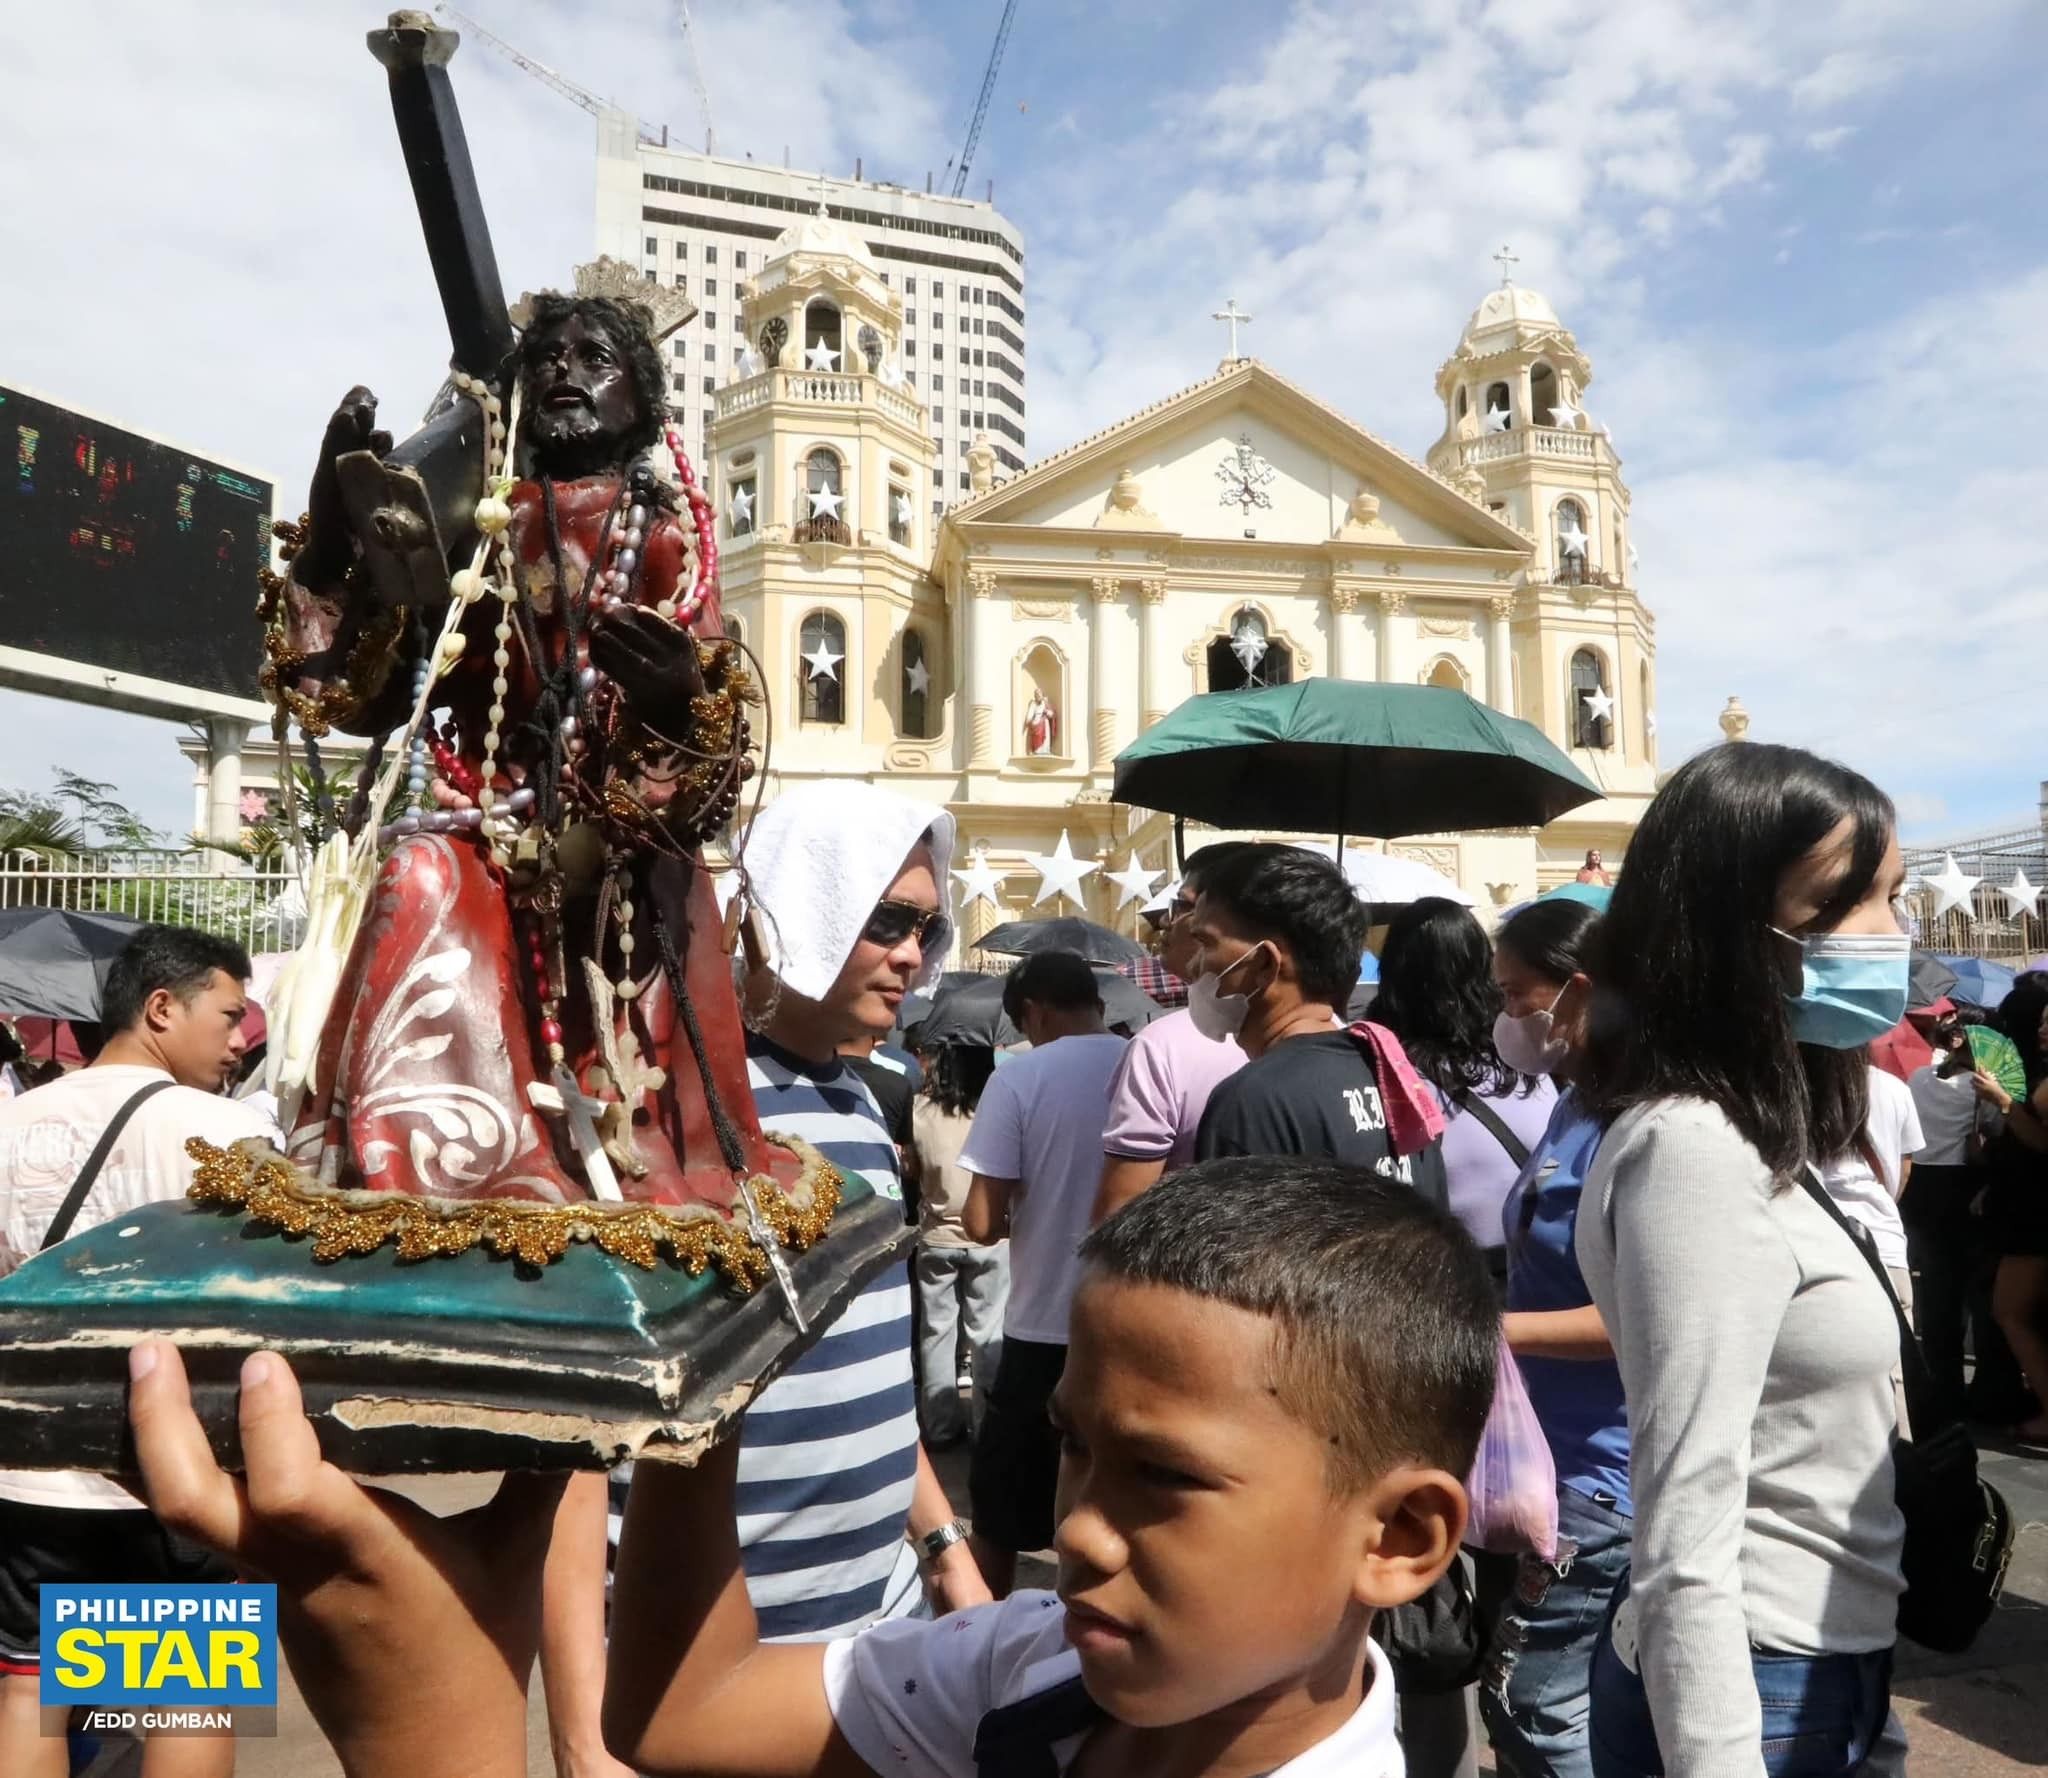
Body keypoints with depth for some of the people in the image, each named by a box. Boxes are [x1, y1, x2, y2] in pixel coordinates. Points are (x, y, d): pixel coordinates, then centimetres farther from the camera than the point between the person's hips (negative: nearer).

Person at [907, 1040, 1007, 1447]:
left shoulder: (920, 1109, -10)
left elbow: (910, 1169, 0)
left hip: (935, 1236, 1)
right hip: (989, 1236, -1)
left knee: (936, 1330, 13)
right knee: (987, 1332, 10)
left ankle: (940, 1426, 19)